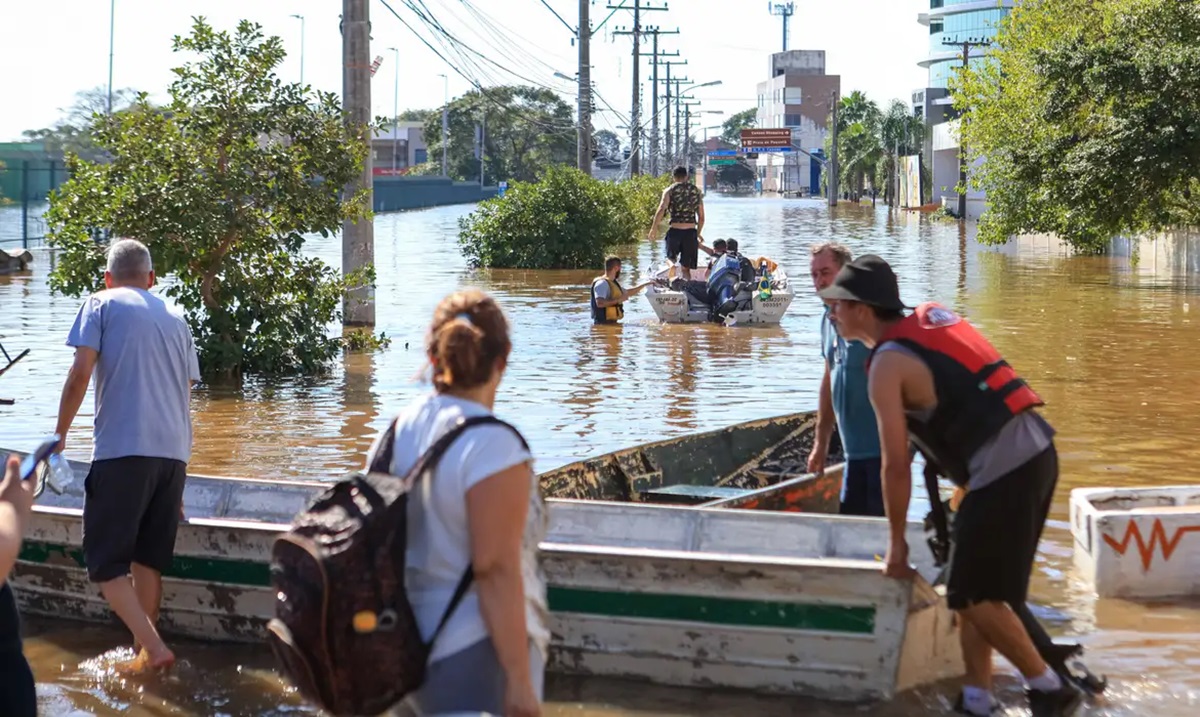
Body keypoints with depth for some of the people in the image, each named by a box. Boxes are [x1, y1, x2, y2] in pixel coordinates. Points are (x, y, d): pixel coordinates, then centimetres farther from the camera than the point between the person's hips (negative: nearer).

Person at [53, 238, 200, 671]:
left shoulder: (101, 305, 6)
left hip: (122, 449, -5)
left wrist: (60, 434, 5)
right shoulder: (175, 317, 21)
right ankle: (143, 652, 17)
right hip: (173, 452, 5)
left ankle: (153, 648, -16)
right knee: (148, 558, 15)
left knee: (105, 559, -2)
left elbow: (80, 376, -6)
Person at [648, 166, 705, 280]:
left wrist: (654, 228, -10)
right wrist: (698, 234, 25)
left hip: (675, 230, -2)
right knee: (686, 268, 9)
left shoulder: (670, 190, 2)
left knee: (671, 258, 14)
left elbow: (661, 209, -13)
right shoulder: (696, 191, 12)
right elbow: (701, 218, 14)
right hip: (691, 231, 2)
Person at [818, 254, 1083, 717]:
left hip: (1003, 473, -9)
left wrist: (896, 543, 1)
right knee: (970, 589, 15)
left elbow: (896, 465, -8)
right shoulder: (931, 318, 16)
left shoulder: (887, 366, -8)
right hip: (1036, 451, 9)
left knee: (974, 596, 1)